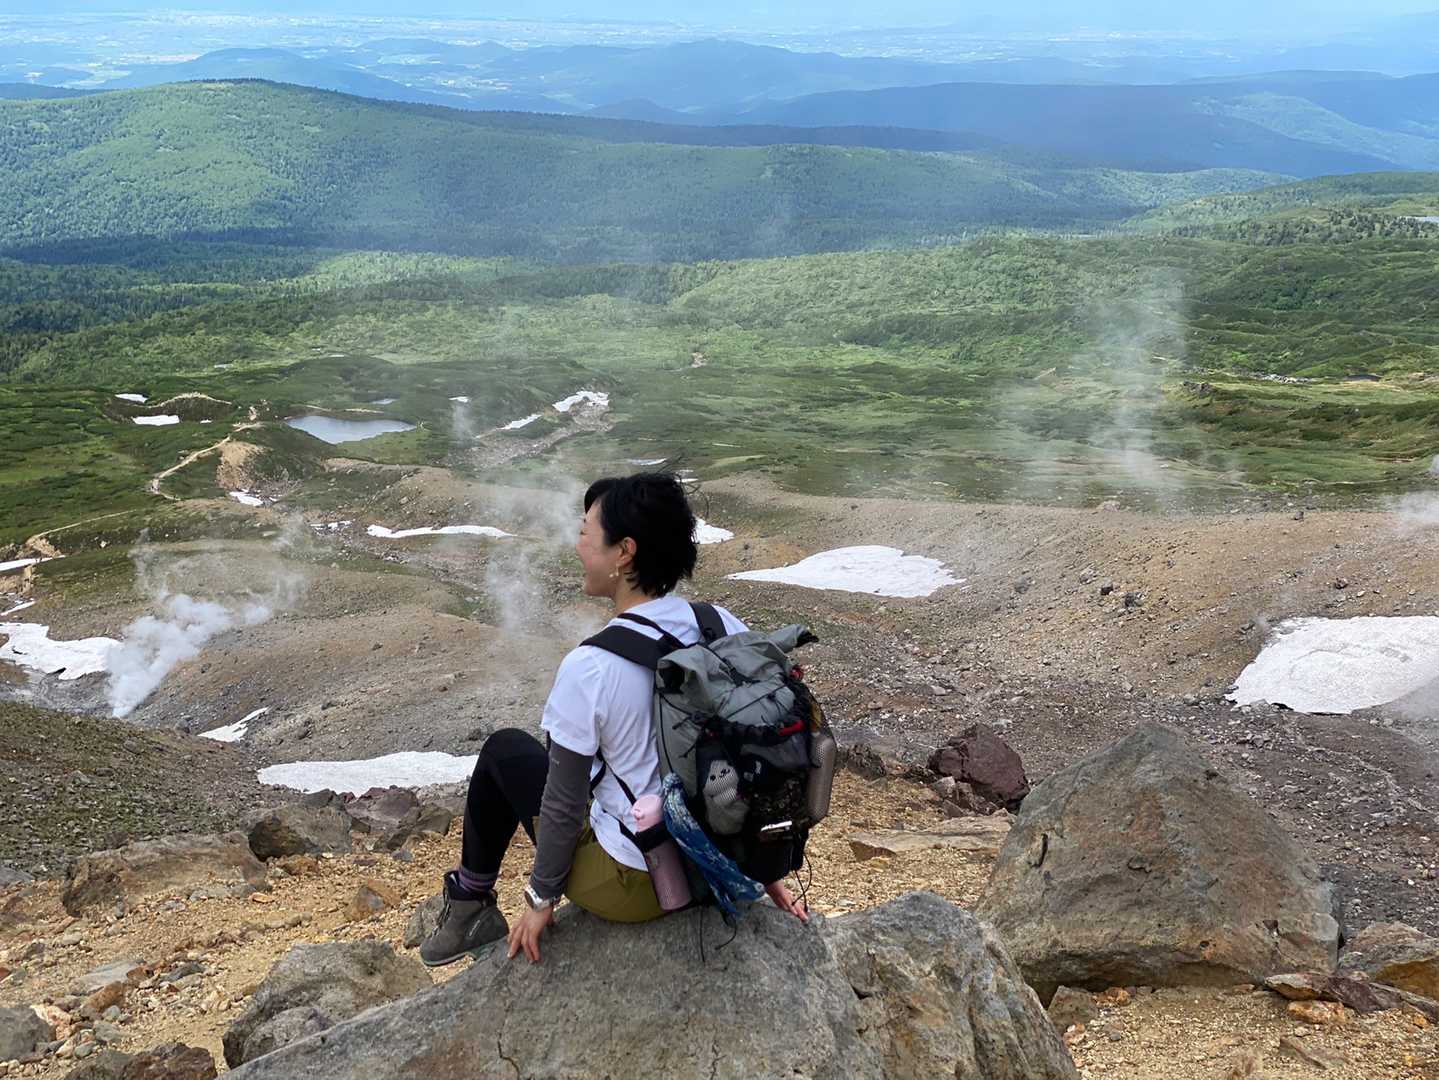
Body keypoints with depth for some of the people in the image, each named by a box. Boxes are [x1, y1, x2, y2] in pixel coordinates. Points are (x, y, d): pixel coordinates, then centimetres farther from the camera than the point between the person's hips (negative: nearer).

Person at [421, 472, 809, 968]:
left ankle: (470, 905, 32)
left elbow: (564, 804, -14)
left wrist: (541, 898, 3)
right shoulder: (728, 629, -8)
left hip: (635, 886, -5)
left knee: (505, 749, 16)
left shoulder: (589, 668, -23)